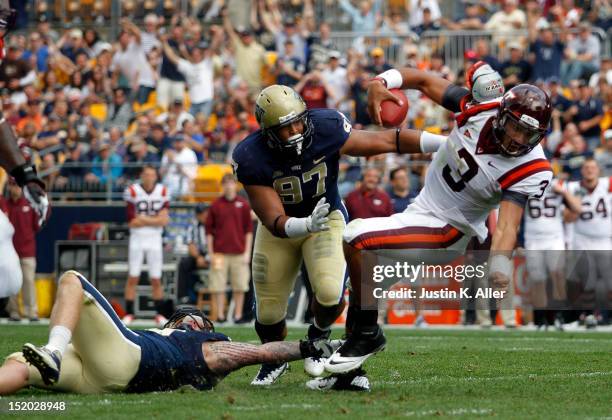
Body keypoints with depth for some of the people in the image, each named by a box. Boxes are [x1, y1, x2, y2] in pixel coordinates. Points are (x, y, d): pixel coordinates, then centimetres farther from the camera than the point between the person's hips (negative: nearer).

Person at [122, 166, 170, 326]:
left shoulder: (162, 192, 2)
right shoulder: (132, 191, -6)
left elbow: (164, 220, -5)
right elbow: (132, 222, -10)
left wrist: (144, 219, -11)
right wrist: (155, 219, -8)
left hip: (155, 240, 2)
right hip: (137, 239, -2)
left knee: (156, 279, 4)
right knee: (133, 278, -3)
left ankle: (159, 314, 10)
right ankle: (129, 313, 0)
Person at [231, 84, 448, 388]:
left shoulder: (325, 129, -27)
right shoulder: (251, 158, -29)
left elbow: (389, 141, -19)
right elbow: (275, 222, -31)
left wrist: (447, 143, -22)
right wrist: (306, 225, -52)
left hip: (327, 217, 0)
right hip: (280, 227, 0)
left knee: (330, 295, -24)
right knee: (268, 313, 4)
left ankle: (318, 335, 13)